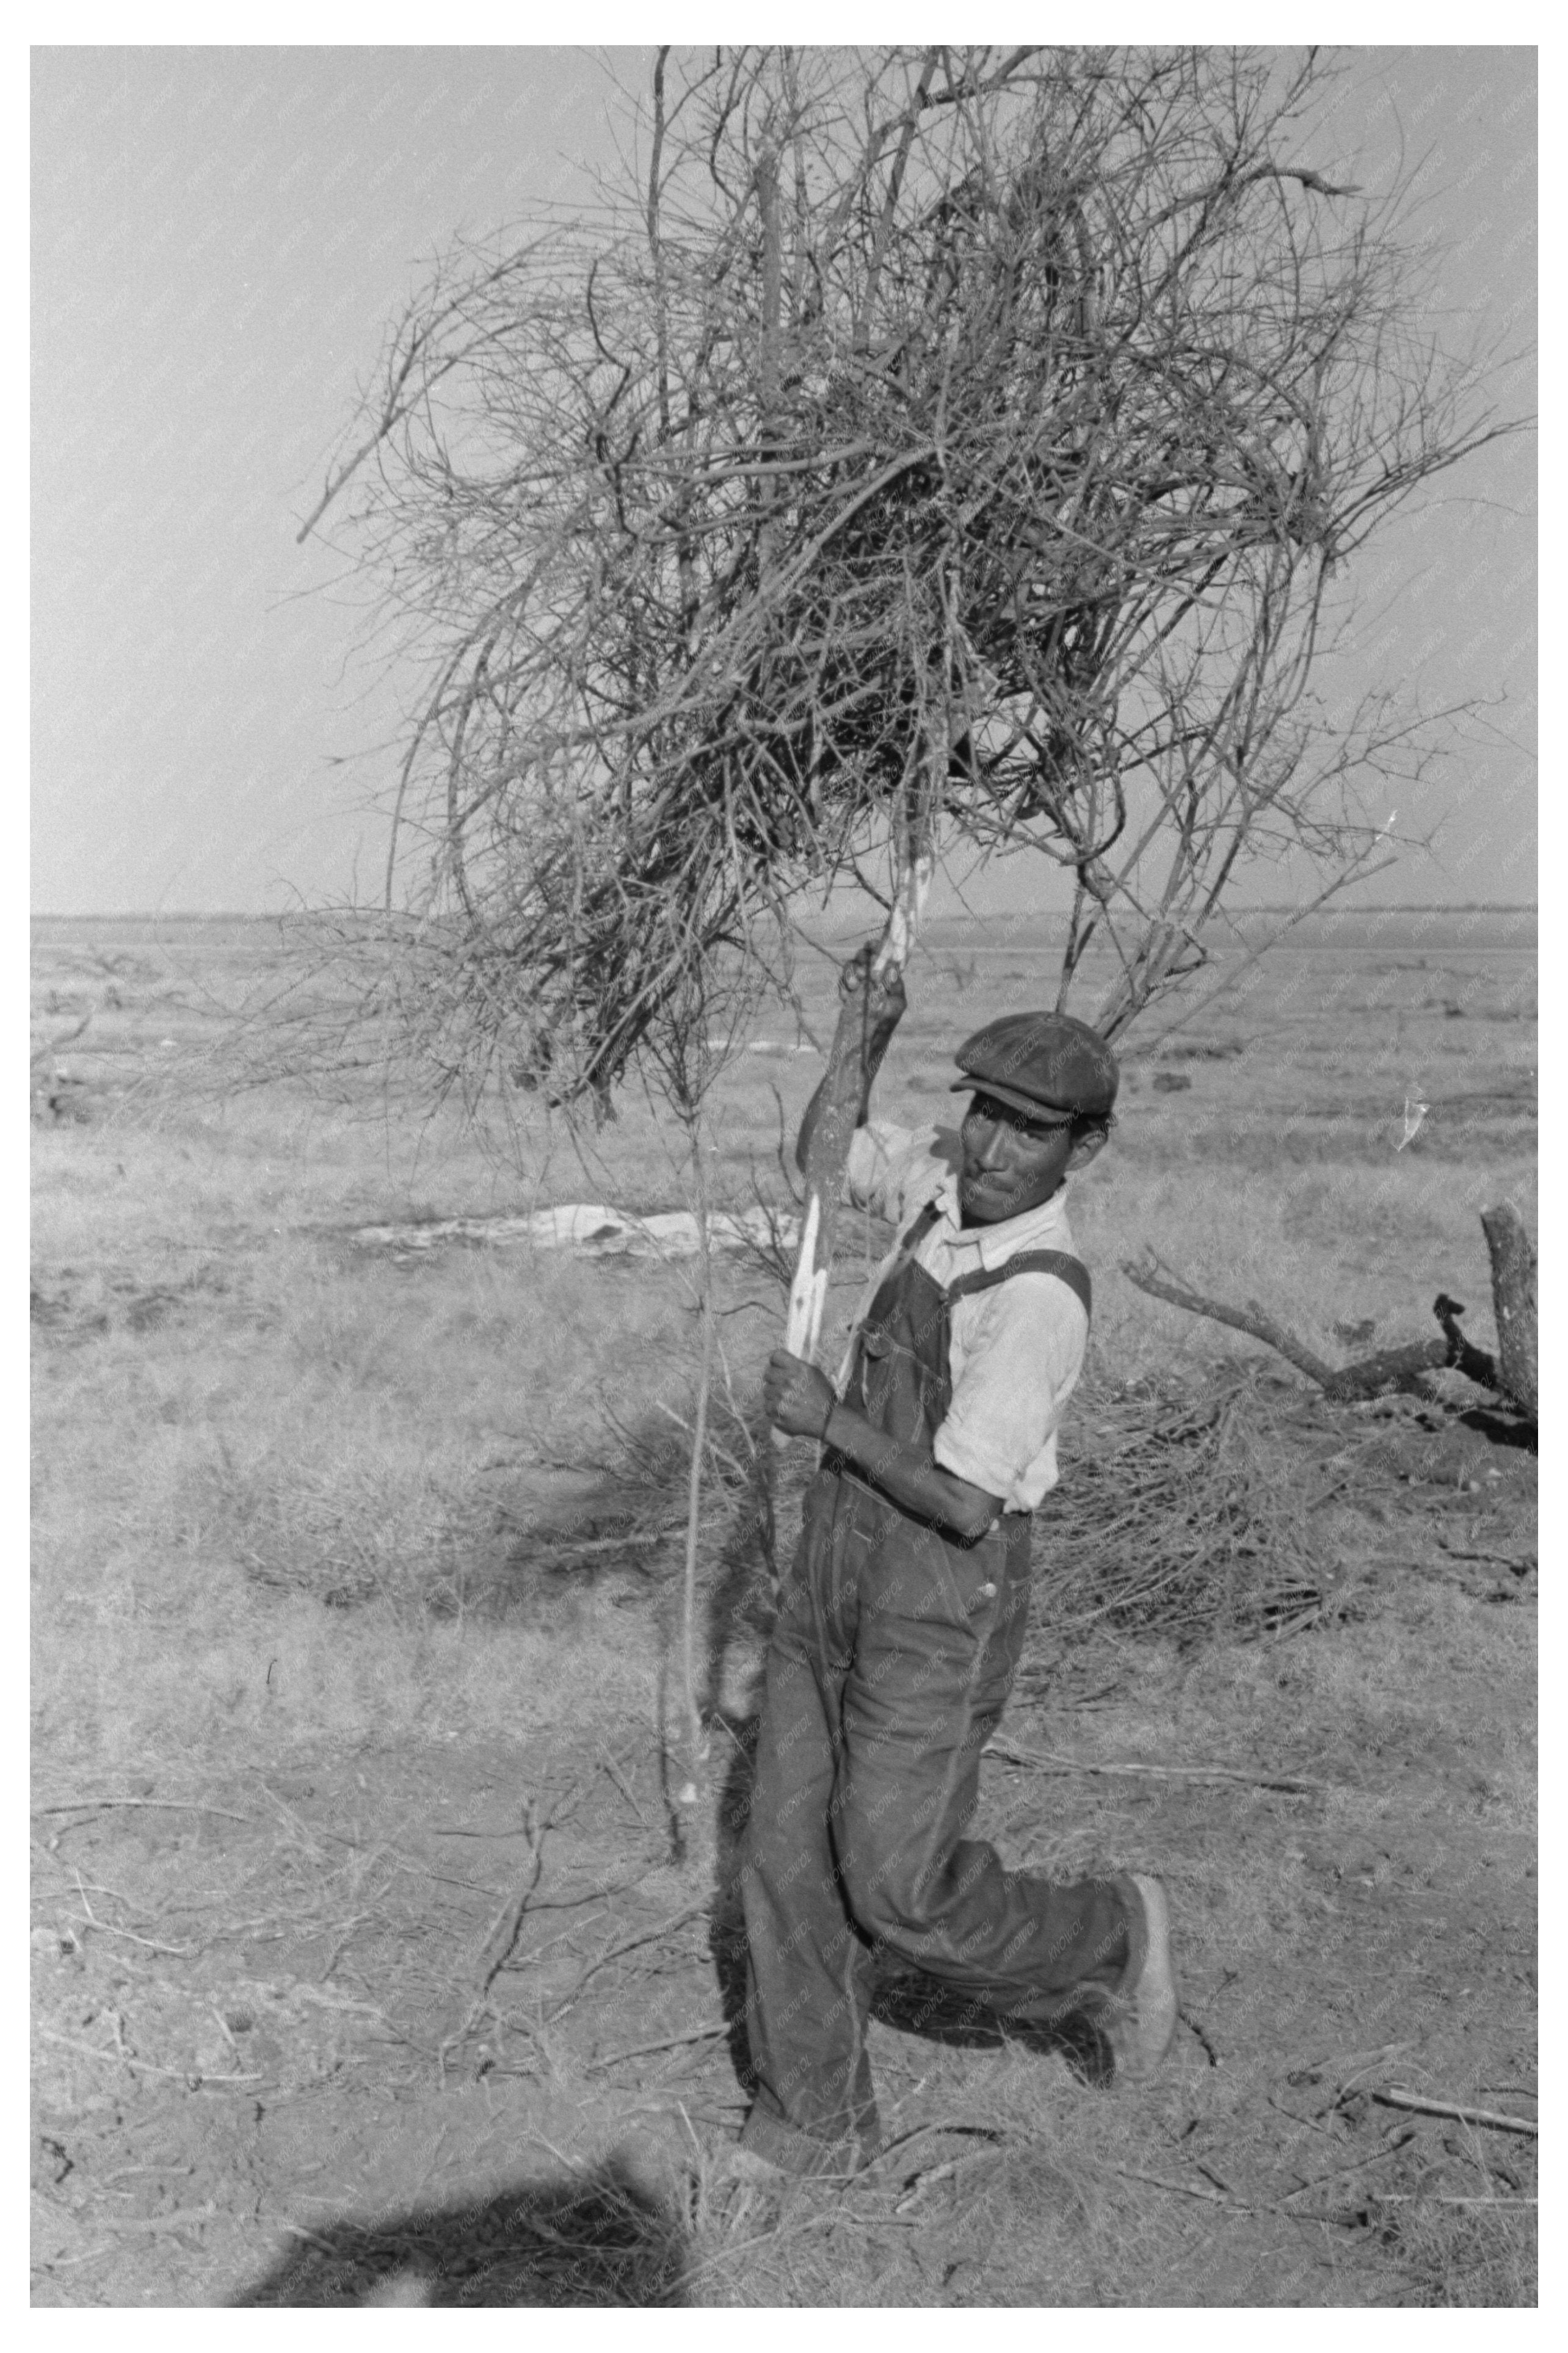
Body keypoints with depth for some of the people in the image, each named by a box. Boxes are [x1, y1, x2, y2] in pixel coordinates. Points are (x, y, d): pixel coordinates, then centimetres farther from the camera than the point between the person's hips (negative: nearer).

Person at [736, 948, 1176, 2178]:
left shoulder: (1041, 1298, -23)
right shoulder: (951, 1189, 0)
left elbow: (966, 1506, -25)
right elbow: (821, 1150, 19)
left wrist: (830, 1419, -20)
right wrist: (871, 1035, 3)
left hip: (945, 1595, -8)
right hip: (838, 1569, 8)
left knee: (900, 1888, -1)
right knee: (793, 1855, 10)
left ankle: (1107, 1941, 26)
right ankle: (814, 2120, 25)